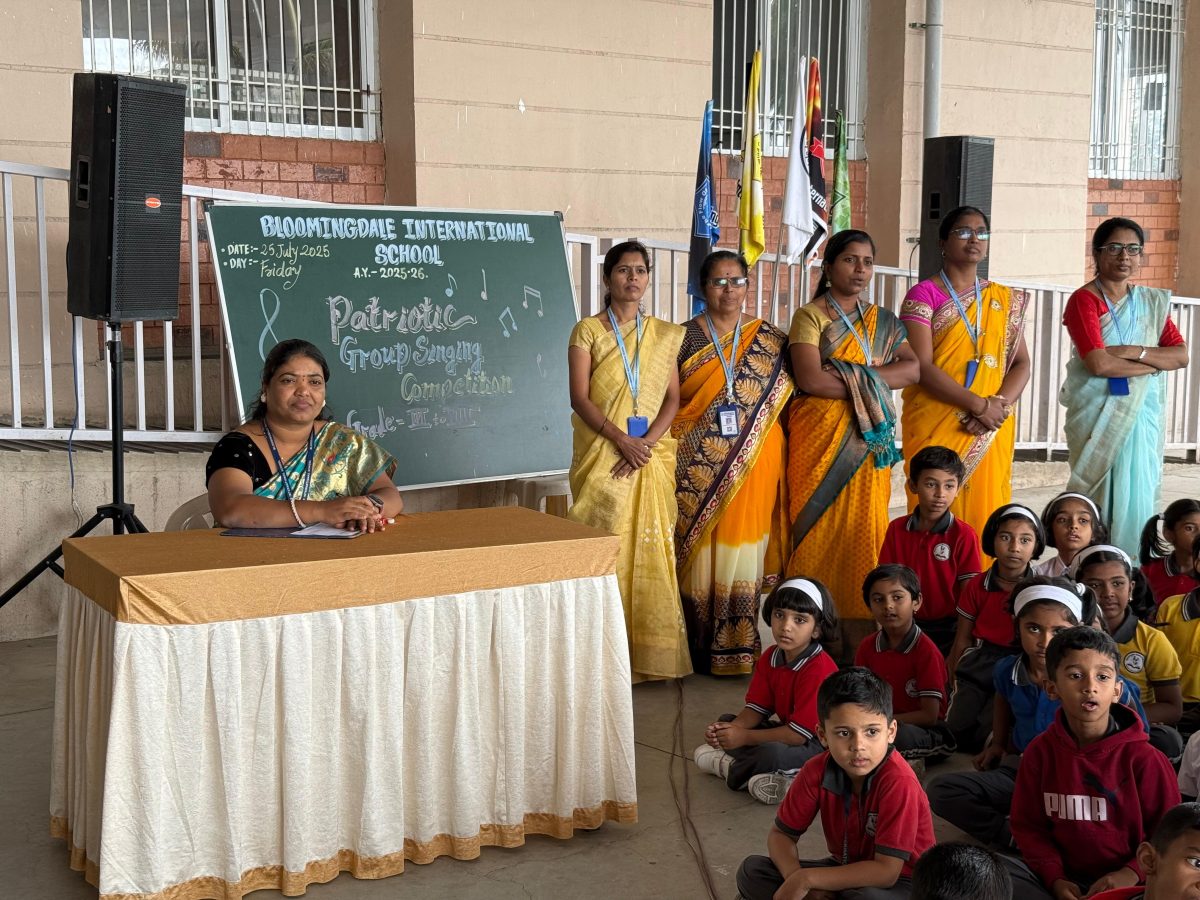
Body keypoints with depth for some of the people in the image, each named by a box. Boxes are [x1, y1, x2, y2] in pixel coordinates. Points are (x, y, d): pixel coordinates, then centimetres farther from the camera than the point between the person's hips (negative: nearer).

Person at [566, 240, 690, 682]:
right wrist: (621, 439, -16)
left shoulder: (665, 335, 12)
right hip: (602, 456, -3)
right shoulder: (588, 331, 3)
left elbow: (673, 397, 6)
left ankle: (649, 651, 9)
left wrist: (648, 442, -10)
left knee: (651, 550, 2)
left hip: (652, 457, 3)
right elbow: (580, 398, -5)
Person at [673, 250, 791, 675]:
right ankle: (701, 651, 10)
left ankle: (740, 648, 12)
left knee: (743, 553, 3)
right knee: (701, 553, 1)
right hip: (698, 468, -1)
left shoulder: (771, 342, 8)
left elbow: (787, 402, 9)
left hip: (753, 466, 1)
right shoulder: (685, 338, 4)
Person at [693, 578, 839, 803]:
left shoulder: (819, 669, -26)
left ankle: (727, 766, -5)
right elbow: (756, 708, 3)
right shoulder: (769, 658, -1)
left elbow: (799, 734, -25)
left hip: (818, 742, -9)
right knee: (726, 722, 7)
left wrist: (744, 737, -21)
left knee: (771, 754, -35)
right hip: (786, 728, 9)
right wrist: (732, 728, -19)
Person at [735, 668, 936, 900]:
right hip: (845, 872, 5)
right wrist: (796, 881, -24)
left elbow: (886, 872, -30)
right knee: (751, 871, -11)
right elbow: (781, 834, -3)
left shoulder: (898, 780, -29)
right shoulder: (817, 770, -13)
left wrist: (807, 879, -28)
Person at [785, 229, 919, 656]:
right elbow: (811, 380, -12)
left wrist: (854, 376, -10)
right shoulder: (810, 316, 2)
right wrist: (871, 387, -7)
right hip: (821, 440, -4)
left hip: (869, 441, 4)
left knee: (864, 530, 1)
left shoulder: (883, 322, 17)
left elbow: (914, 367, 2)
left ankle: (861, 642, 4)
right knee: (821, 529, -5)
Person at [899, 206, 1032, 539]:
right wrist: (979, 404, -16)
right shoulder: (924, 295, 0)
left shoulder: (1004, 299, 15)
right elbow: (921, 367, -10)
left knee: (986, 511, 1)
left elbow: (1021, 364, 10)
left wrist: (1000, 403, -10)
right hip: (935, 427, -4)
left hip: (991, 432, 4)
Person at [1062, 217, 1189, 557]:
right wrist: (1156, 362, -8)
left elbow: (1181, 355, 3)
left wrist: (1134, 352, -12)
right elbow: (1099, 364, -18)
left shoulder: (1152, 302, 12)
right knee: (1101, 494, -4)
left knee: (1138, 493, 5)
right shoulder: (1084, 300, -6)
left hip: (1143, 412, 5)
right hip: (1098, 412, -5)